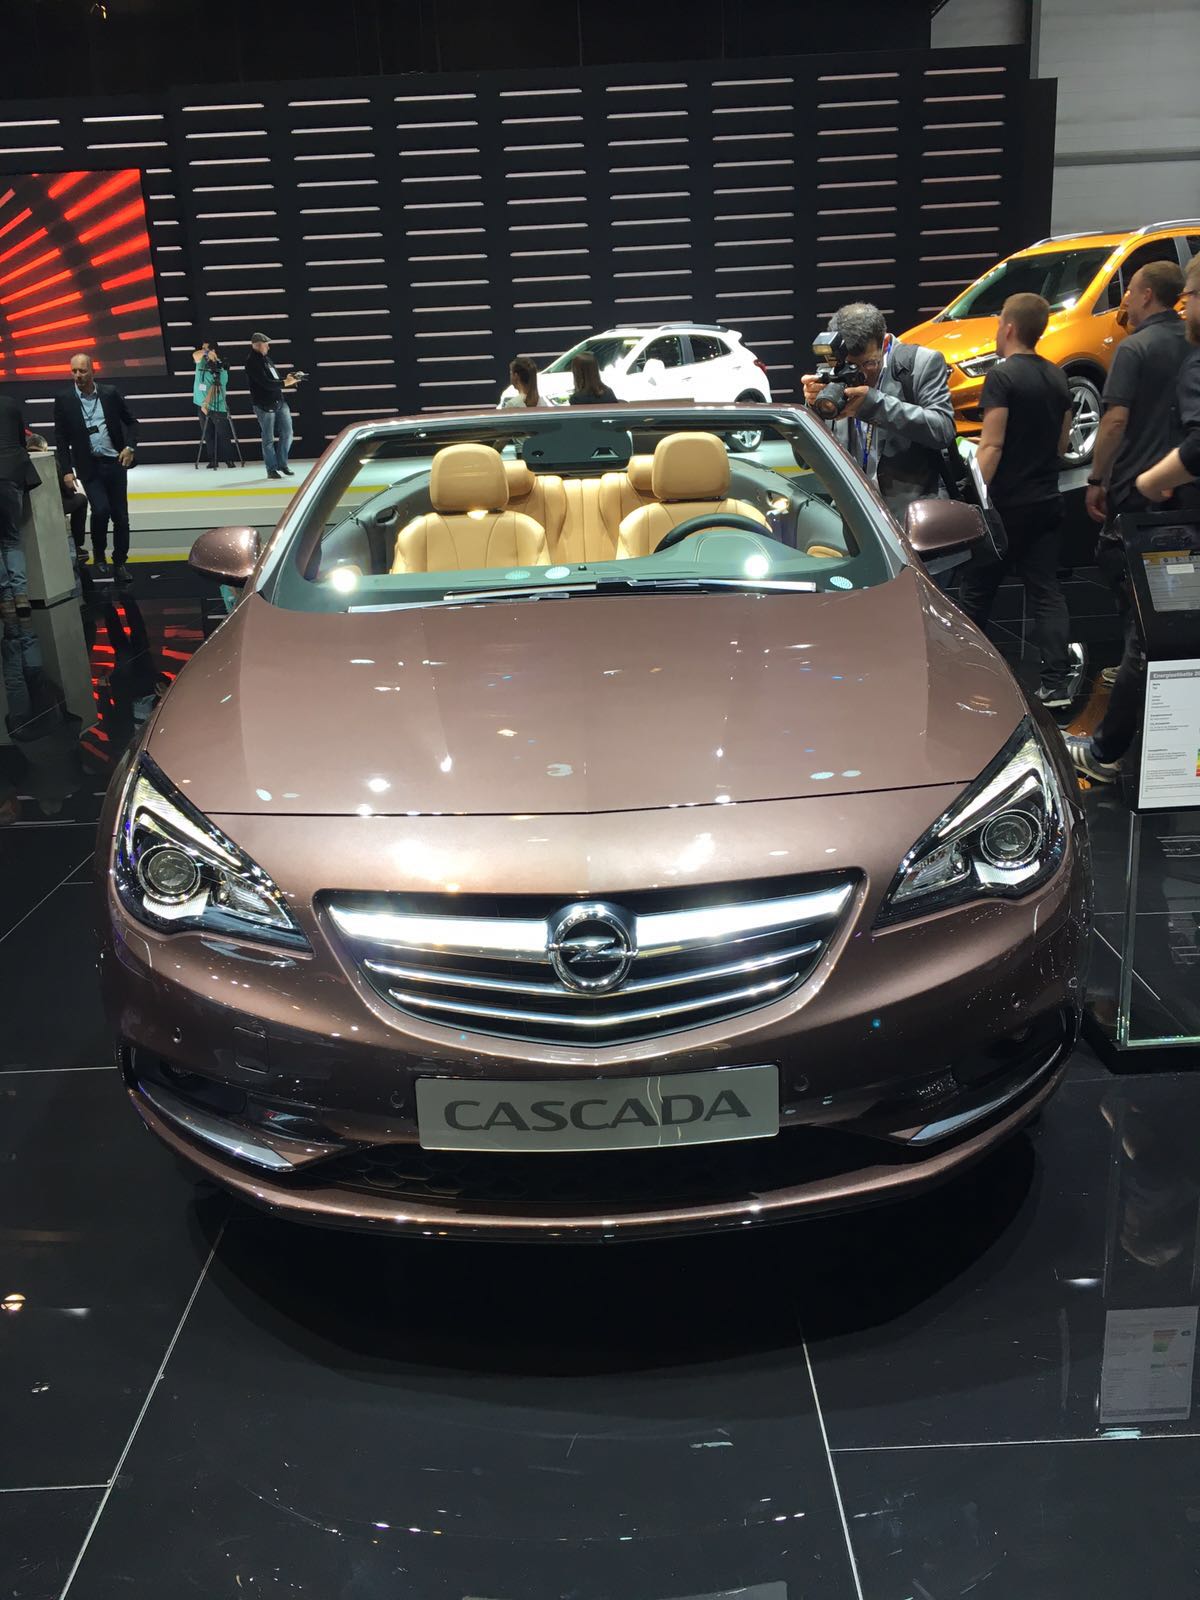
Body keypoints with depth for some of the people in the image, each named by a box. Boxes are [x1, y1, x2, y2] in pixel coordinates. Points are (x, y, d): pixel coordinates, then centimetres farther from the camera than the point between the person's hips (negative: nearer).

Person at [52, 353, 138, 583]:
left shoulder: (111, 393, 2)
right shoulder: (64, 400, -1)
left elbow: (131, 421, 11)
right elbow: (61, 440, 0)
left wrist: (130, 447, -6)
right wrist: (66, 471, -6)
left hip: (116, 463, 2)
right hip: (89, 467, -2)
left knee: (120, 515, 4)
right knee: (101, 510, -18)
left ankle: (120, 562, 19)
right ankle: (99, 556, 6)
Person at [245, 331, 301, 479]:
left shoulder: (266, 359, 16)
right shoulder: (252, 362, -11)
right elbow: (265, 383, -20)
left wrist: (287, 379, 0)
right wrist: (285, 383, -18)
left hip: (279, 402, 8)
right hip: (264, 405, -8)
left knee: (287, 433, 7)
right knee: (269, 439, 0)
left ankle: (282, 464, 20)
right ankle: (272, 469, 8)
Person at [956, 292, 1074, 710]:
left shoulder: (1002, 376, -12)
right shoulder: (1056, 378, 11)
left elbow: (991, 446, -18)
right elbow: (1062, 443, 17)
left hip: (1008, 504, -7)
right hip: (1047, 500, 7)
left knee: (976, 592, 5)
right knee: (1046, 590, 4)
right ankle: (1056, 683, -1)